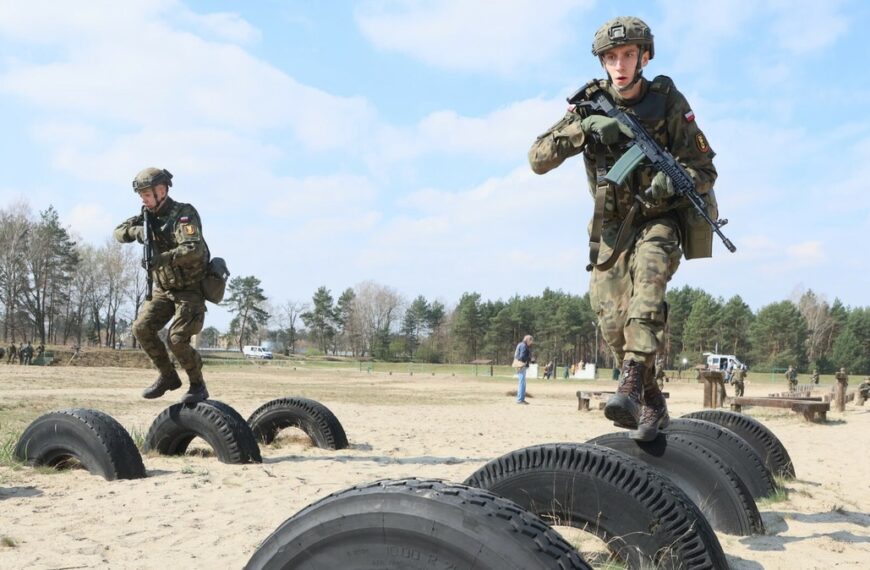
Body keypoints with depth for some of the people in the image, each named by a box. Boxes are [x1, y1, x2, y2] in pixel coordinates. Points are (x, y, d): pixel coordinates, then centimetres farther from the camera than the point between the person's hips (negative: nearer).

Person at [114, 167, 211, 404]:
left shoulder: (184, 214, -18)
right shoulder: (149, 216, 6)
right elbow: (119, 232, 6)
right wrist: (136, 230, -15)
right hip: (163, 289, 7)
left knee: (177, 339, -17)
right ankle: (168, 377, 8)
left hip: (189, 290, -7)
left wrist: (163, 258, -42)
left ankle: (198, 385, 4)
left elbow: (194, 249, -32)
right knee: (141, 328, -8)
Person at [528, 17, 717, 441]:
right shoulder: (589, 105, -1)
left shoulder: (668, 103, -7)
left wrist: (673, 182, -26)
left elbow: (705, 170, -4)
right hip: (611, 228, 3)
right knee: (613, 322, -5)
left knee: (646, 275, -34)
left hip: (658, 221, -3)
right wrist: (582, 130, -24)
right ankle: (651, 405, 13)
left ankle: (631, 385, -43)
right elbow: (538, 160, -7)